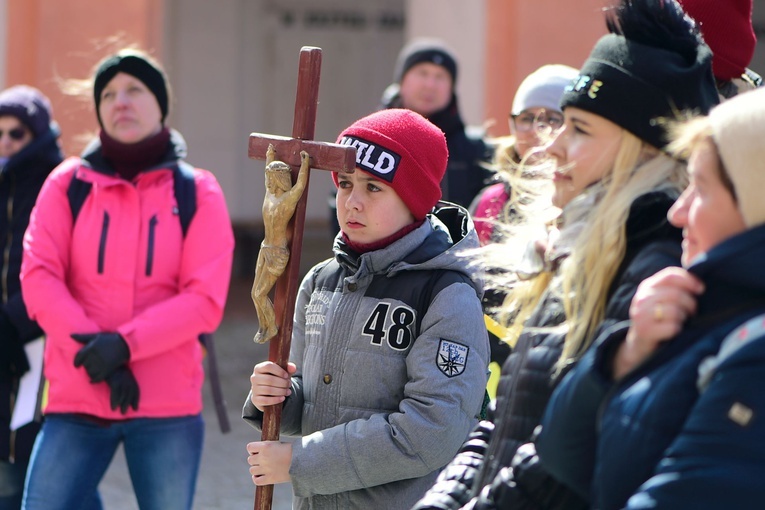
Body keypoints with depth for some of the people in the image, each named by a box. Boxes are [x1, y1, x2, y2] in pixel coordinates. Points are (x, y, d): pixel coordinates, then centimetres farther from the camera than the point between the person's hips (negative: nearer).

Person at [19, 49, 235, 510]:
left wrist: (124, 344, -18)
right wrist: (94, 352, -16)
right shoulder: (68, 184, 6)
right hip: (77, 401, 0)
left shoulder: (197, 193, 4)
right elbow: (38, 278, -4)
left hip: (169, 407, 0)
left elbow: (205, 300, -5)